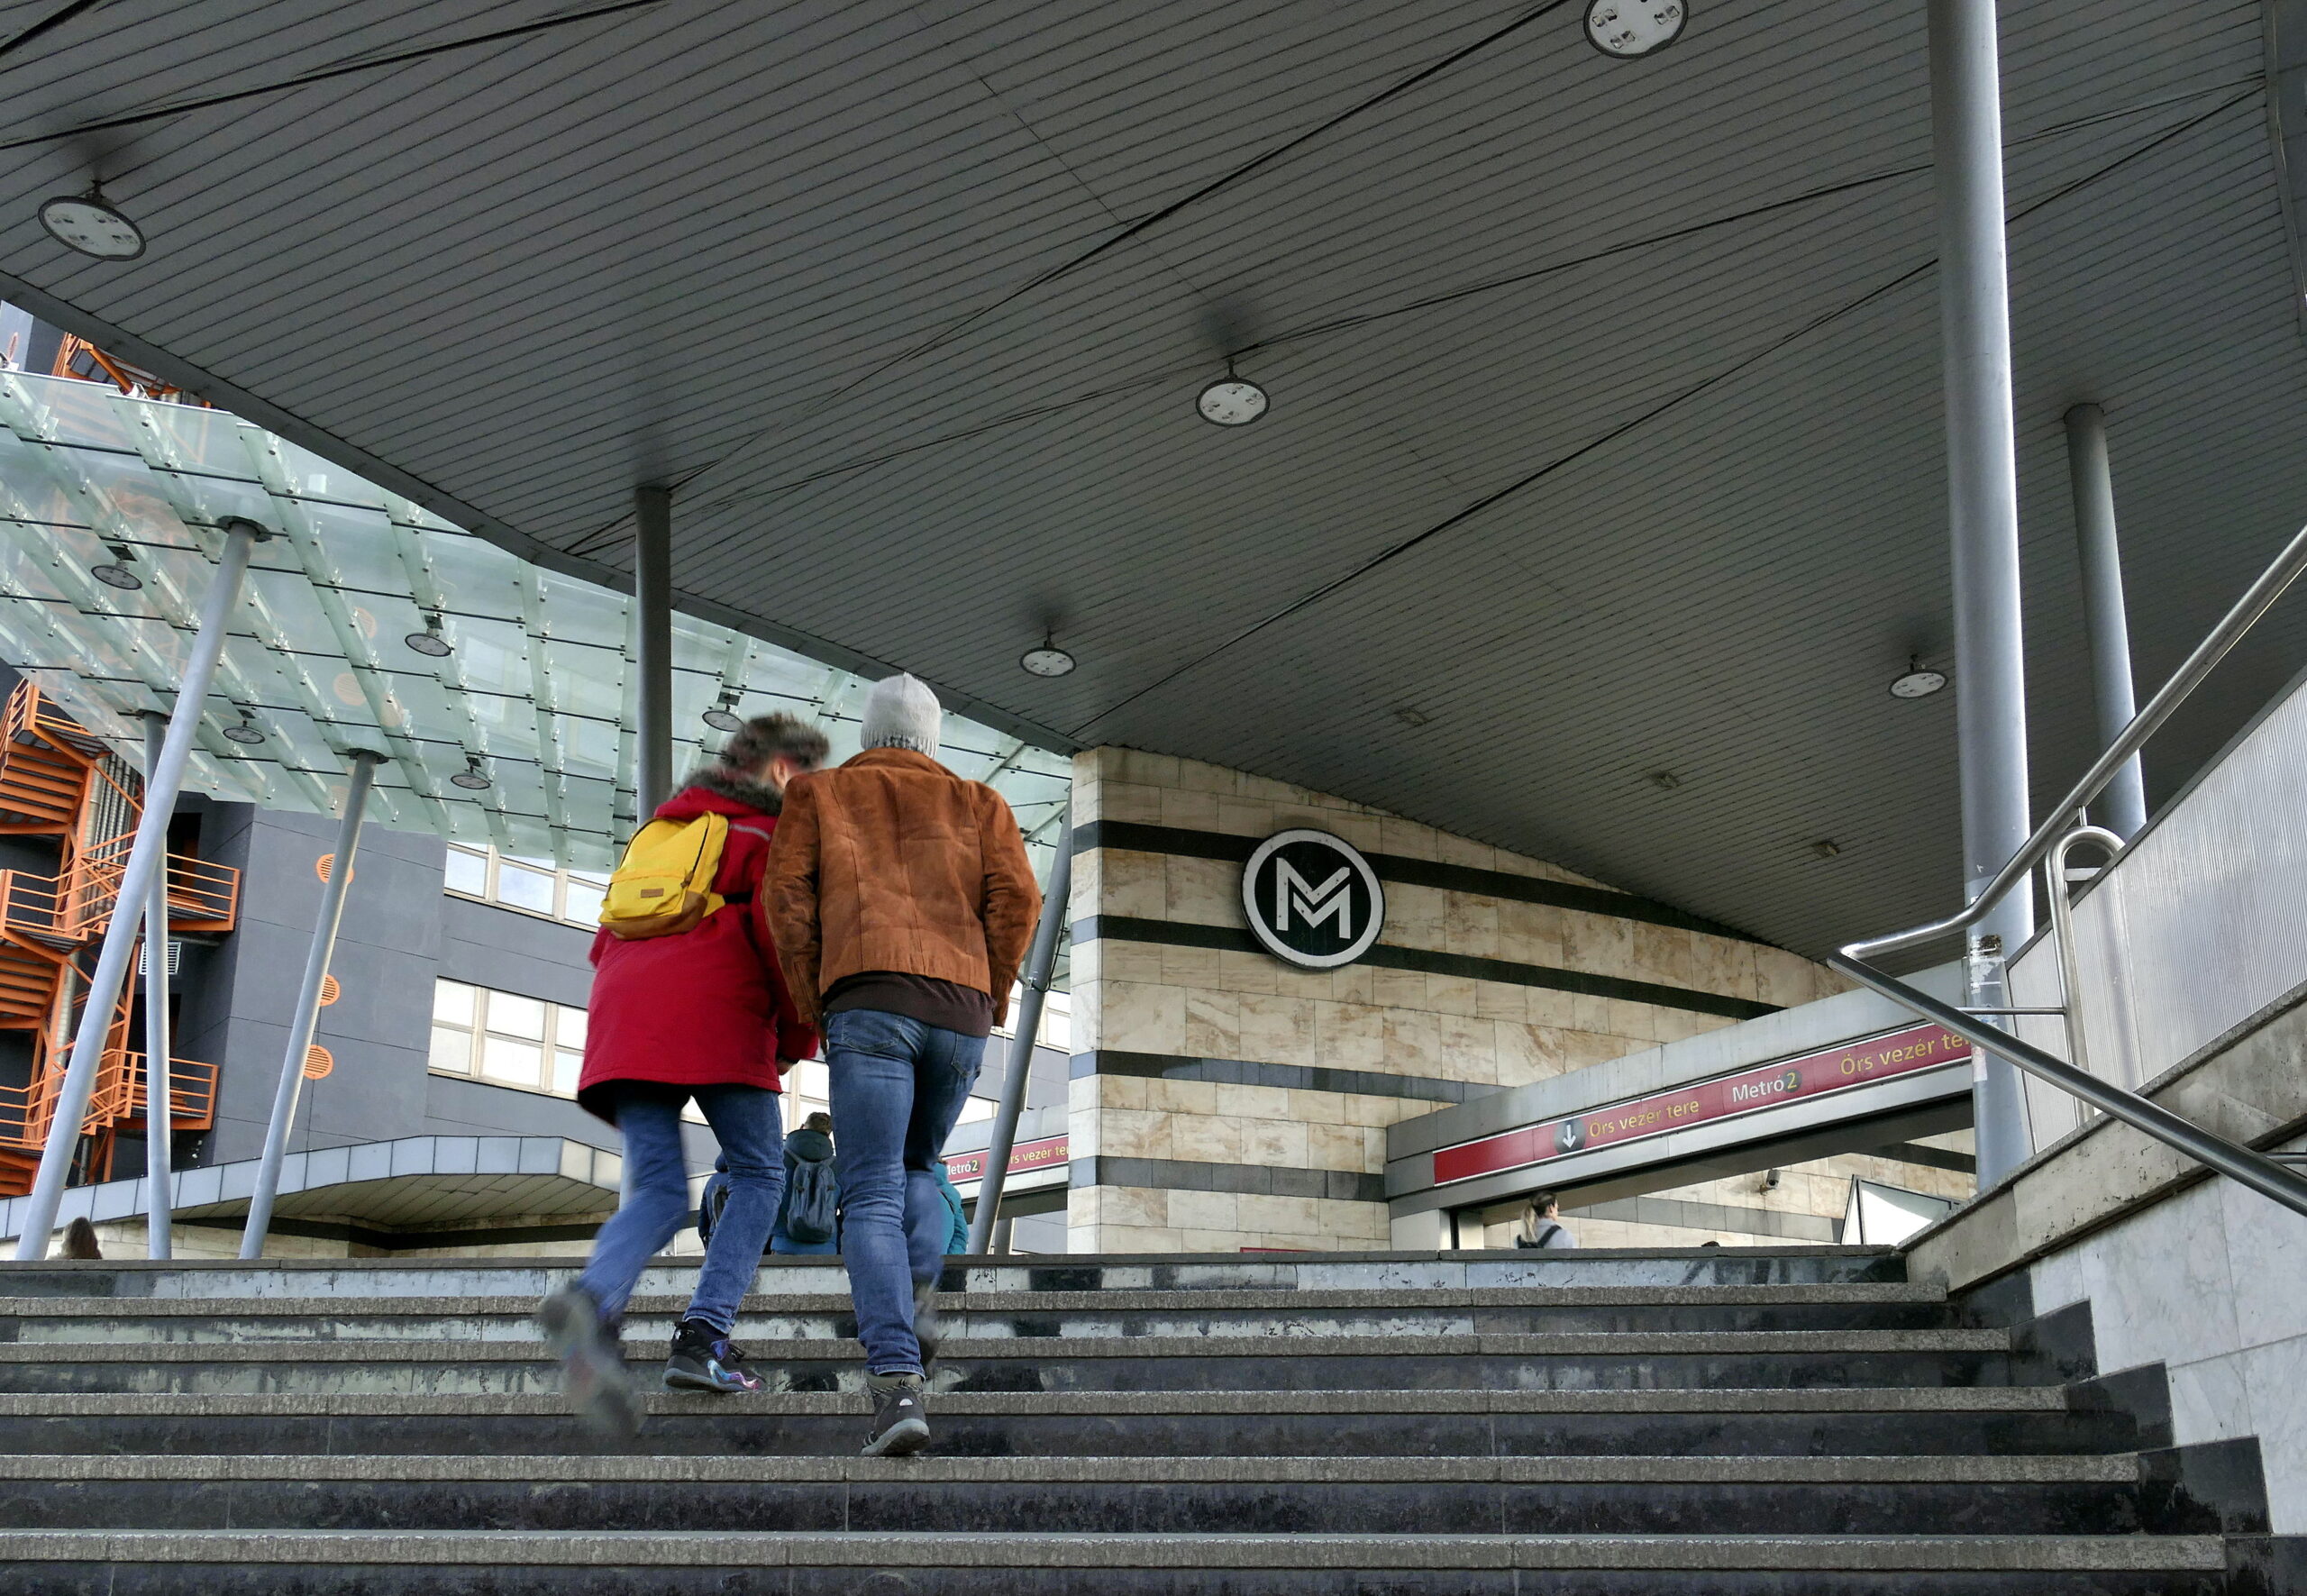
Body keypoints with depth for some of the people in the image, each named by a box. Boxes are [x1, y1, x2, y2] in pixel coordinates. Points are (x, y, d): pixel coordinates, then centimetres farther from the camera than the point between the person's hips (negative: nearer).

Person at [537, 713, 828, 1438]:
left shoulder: (663, 828, 32)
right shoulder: (773, 833, 10)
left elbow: (606, 945, 30)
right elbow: (784, 939, -4)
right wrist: (797, 1040, 8)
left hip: (624, 1021, 6)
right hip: (719, 1021, -6)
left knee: (658, 1194, 0)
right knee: (758, 1175, 9)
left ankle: (592, 1301, -31)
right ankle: (704, 1337, -7)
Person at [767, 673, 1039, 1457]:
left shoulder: (818, 793, 20)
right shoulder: (977, 803, 22)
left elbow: (788, 895, 6)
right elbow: (1016, 896, 6)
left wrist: (814, 1004, 11)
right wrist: (989, 1000, 14)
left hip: (869, 1005, -2)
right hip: (961, 1014, 3)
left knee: (872, 1197, -7)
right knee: (916, 1168, 26)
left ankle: (897, 1384, -23)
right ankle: (917, 1300, 2)